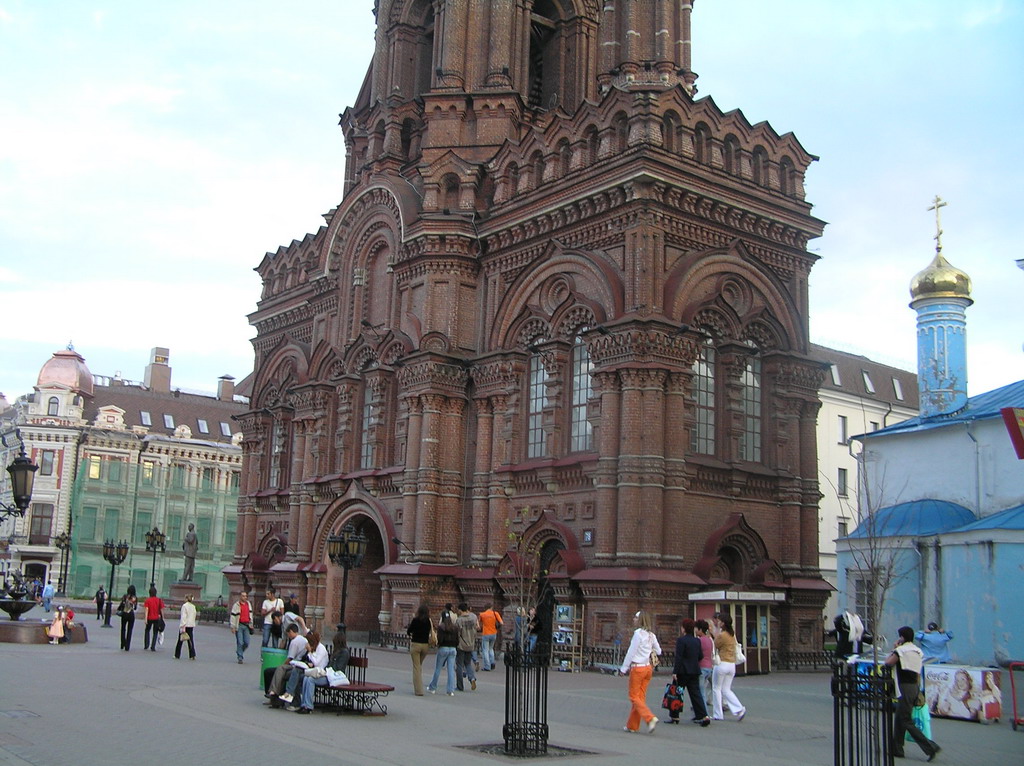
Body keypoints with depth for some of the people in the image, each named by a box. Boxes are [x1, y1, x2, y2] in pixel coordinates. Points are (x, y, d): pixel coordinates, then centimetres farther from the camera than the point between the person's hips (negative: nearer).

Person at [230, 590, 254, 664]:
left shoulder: (248, 604, 14)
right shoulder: (236, 605, -3)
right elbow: (233, 616, -5)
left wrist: (251, 624, 20)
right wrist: (233, 627, -9)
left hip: (246, 625, 5)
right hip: (239, 625, -5)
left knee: (246, 642, 0)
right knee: (240, 642, -6)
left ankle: (239, 652, 25)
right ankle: (240, 658, 1)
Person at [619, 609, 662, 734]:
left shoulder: (638, 633, -15)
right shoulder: (651, 635, 5)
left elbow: (631, 652, -14)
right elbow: (658, 651, 13)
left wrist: (624, 668, -7)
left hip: (637, 668, -7)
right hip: (648, 667, 7)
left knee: (634, 697, 1)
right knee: (640, 697, 11)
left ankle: (650, 718, -15)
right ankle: (632, 725, 17)